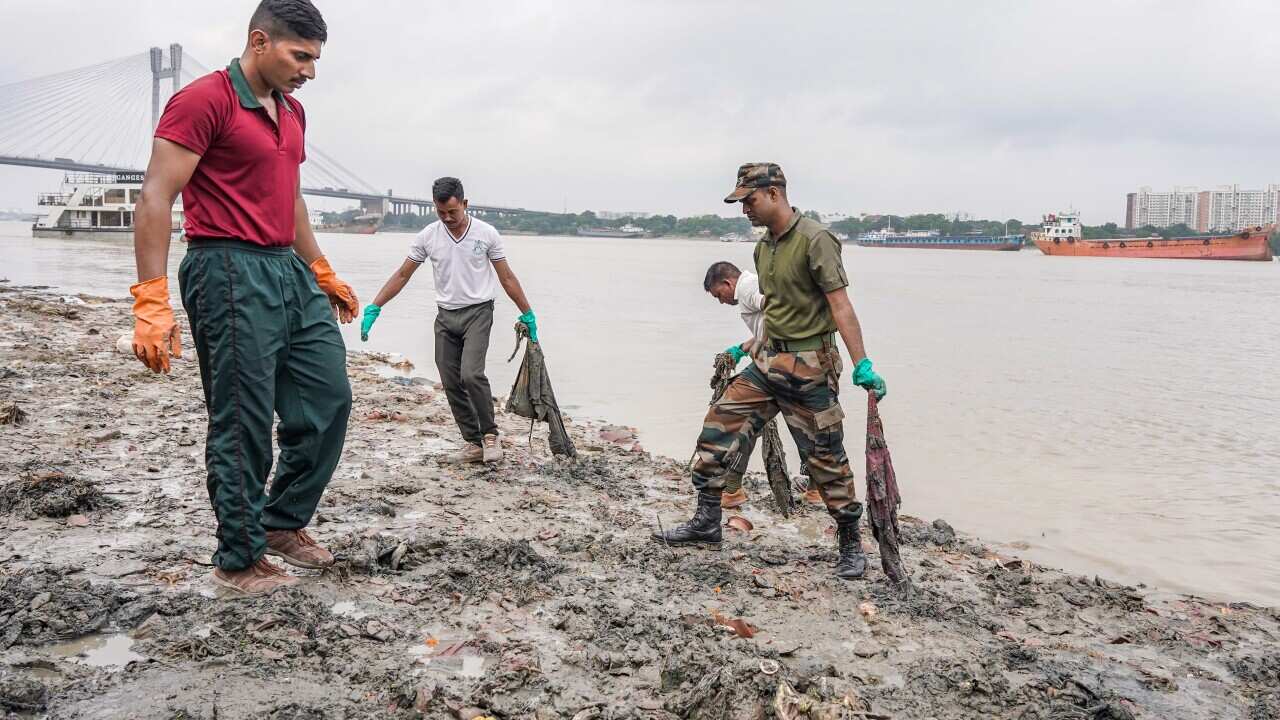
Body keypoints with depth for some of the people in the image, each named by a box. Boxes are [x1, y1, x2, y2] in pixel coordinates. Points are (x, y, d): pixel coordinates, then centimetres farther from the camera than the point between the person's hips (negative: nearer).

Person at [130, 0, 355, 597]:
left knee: (329, 400, 10)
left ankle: (284, 523, 26)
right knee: (243, 424, -3)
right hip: (231, 273, -9)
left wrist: (324, 274, 27)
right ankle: (239, 560, 12)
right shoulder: (203, 100, -10)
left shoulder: (291, 112, 17)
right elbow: (155, 200, -15)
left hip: (292, 272, 9)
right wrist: (151, 301, -22)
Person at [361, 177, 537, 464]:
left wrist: (527, 314, 2)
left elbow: (507, 278, 2)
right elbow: (402, 275, 5)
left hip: (478, 313, -4)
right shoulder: (428, 236, 0)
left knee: (471, 374, -22)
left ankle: (490, 434, -4)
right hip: (446, 316, 4)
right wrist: (373, 309, -1)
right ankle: (474, 443, 11)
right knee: (452, 384, 2)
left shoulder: (486, 233, -6)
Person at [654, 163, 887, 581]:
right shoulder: (763, 247, 12)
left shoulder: (815, 239, -14)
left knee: (826, 457, 1)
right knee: (718, 426, 4)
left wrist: (862, 365, -26)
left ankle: (851, 544, 18)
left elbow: (840, 304, -20)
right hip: (769, 360, 8)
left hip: (809, 366, -8)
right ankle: (706, 524, 15)